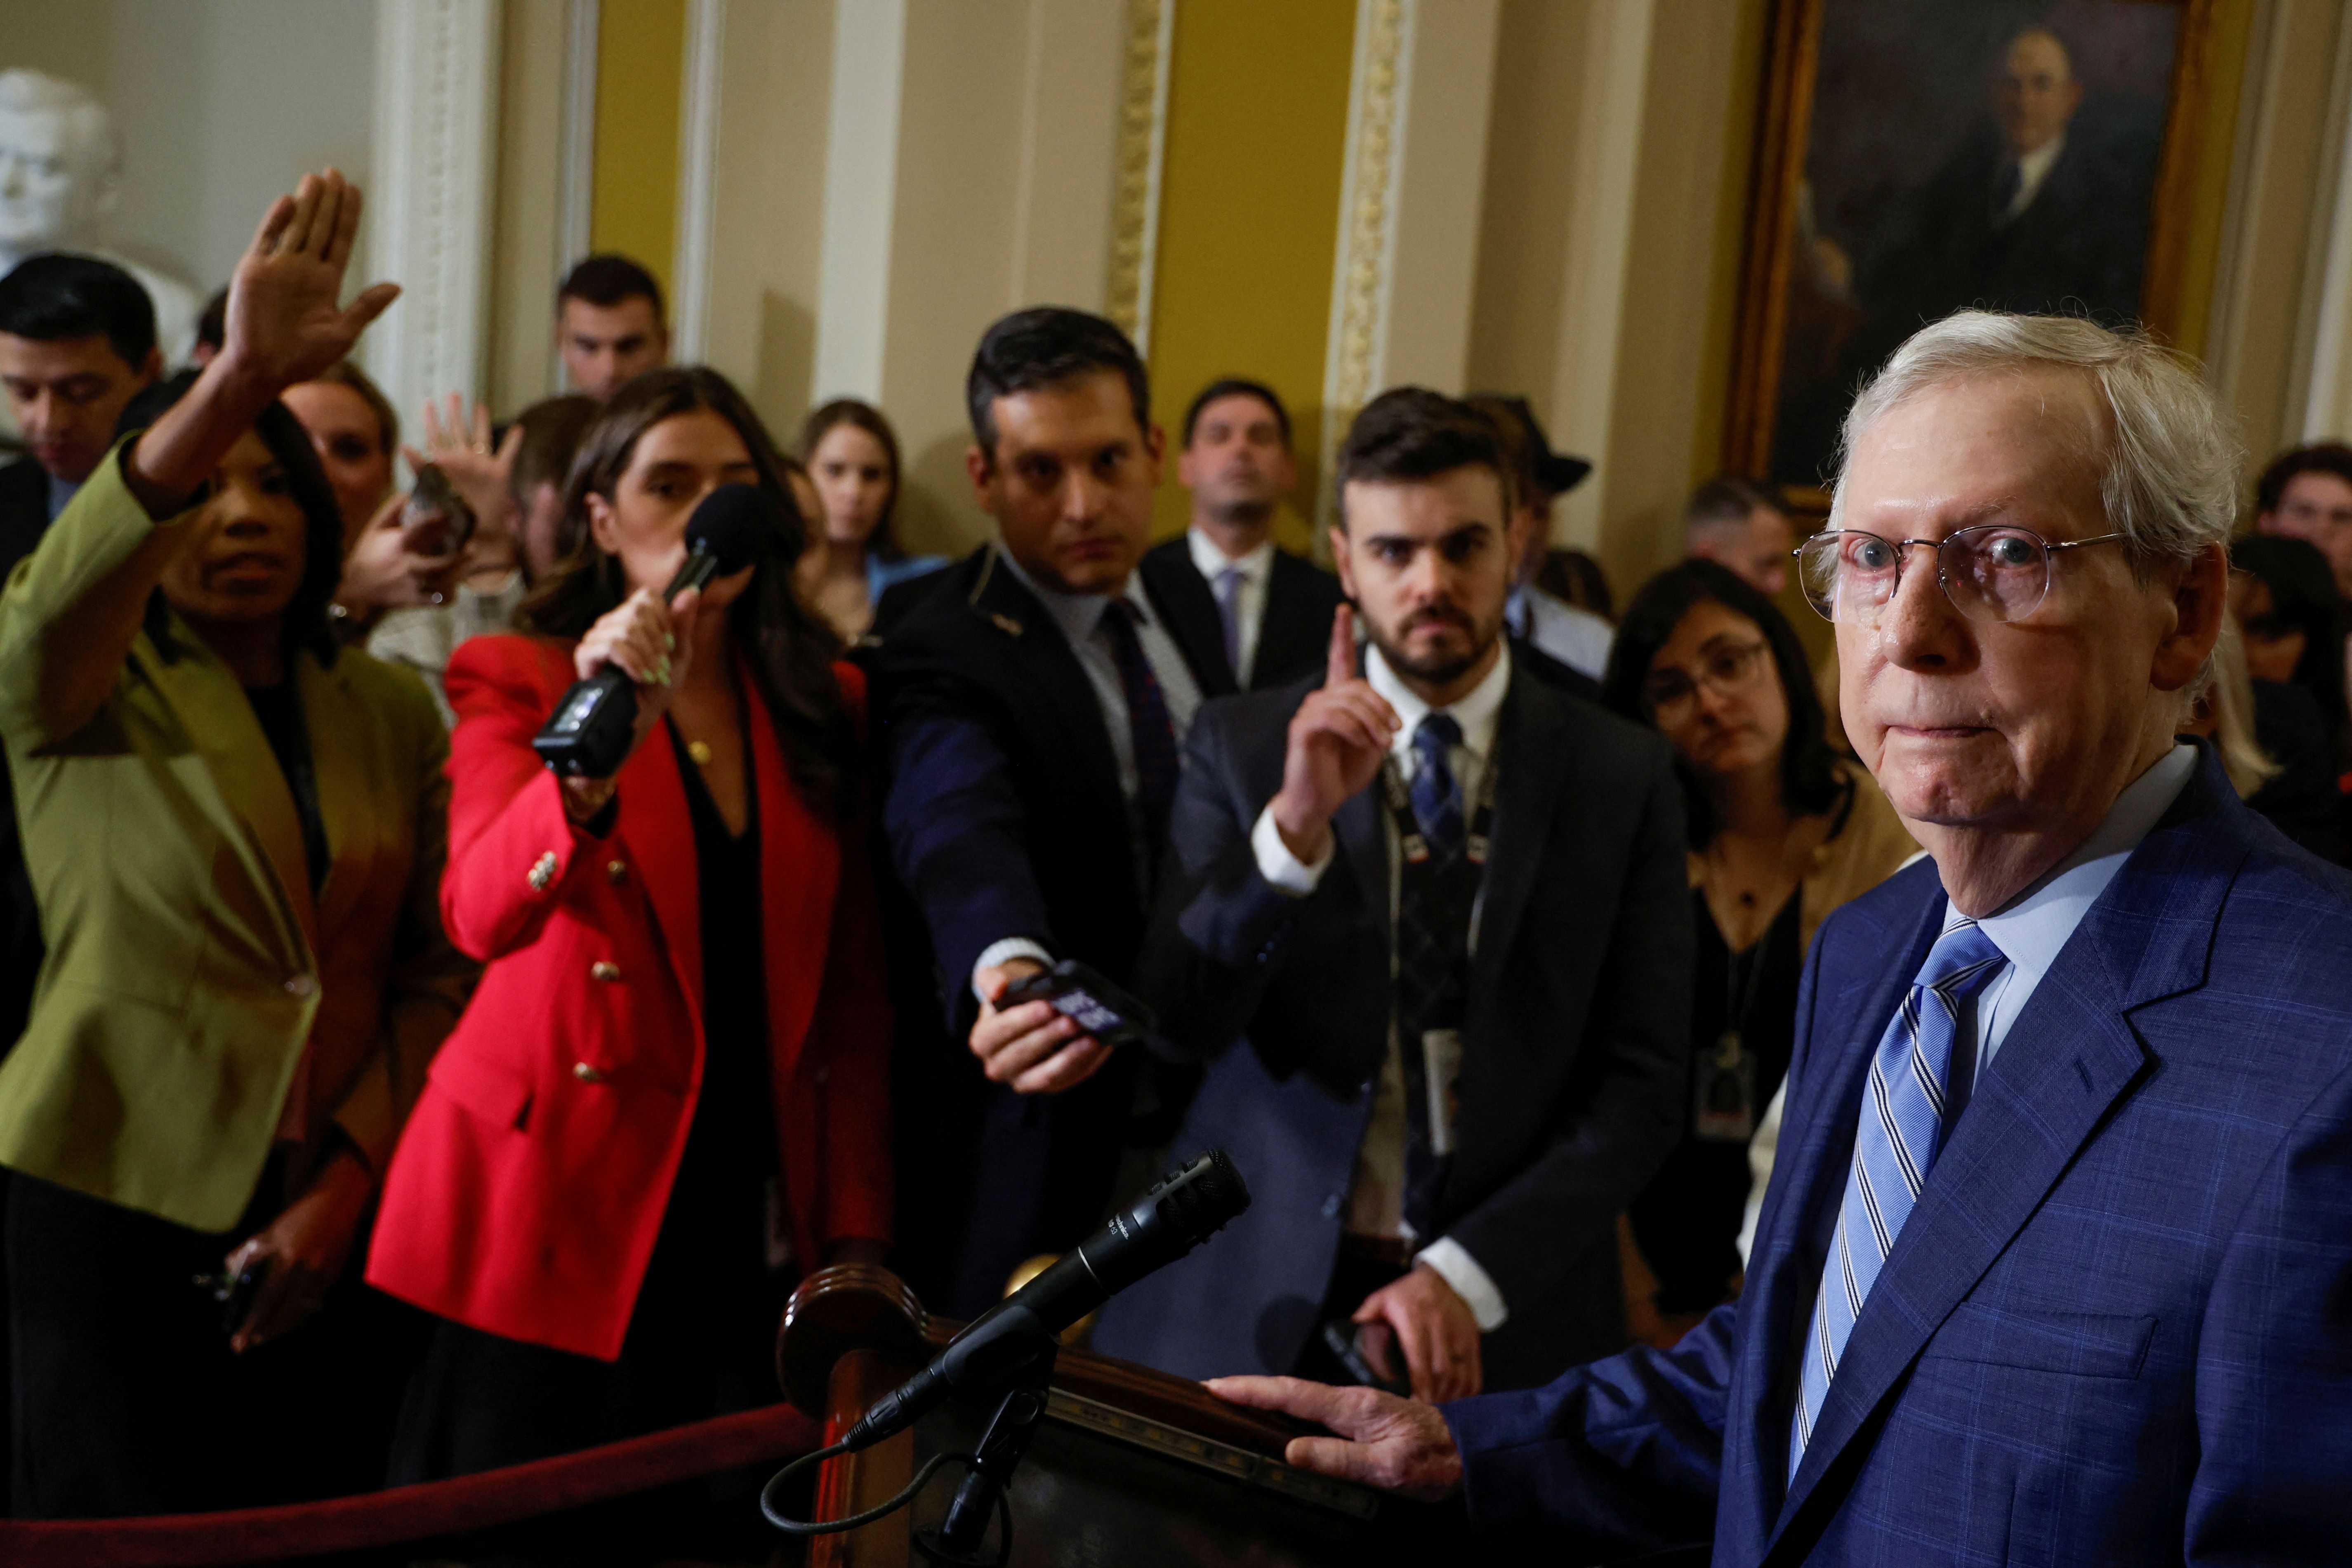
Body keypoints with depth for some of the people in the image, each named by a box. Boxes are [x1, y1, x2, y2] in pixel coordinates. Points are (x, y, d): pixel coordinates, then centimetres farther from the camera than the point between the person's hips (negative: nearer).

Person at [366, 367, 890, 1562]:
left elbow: (851, 992, 7)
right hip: (556, 1218, -3)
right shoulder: (518, 682, -1)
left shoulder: (825, 706, 9)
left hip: (755, 1226, 3)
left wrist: (857, 1234, 1)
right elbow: (485, 914, -21)